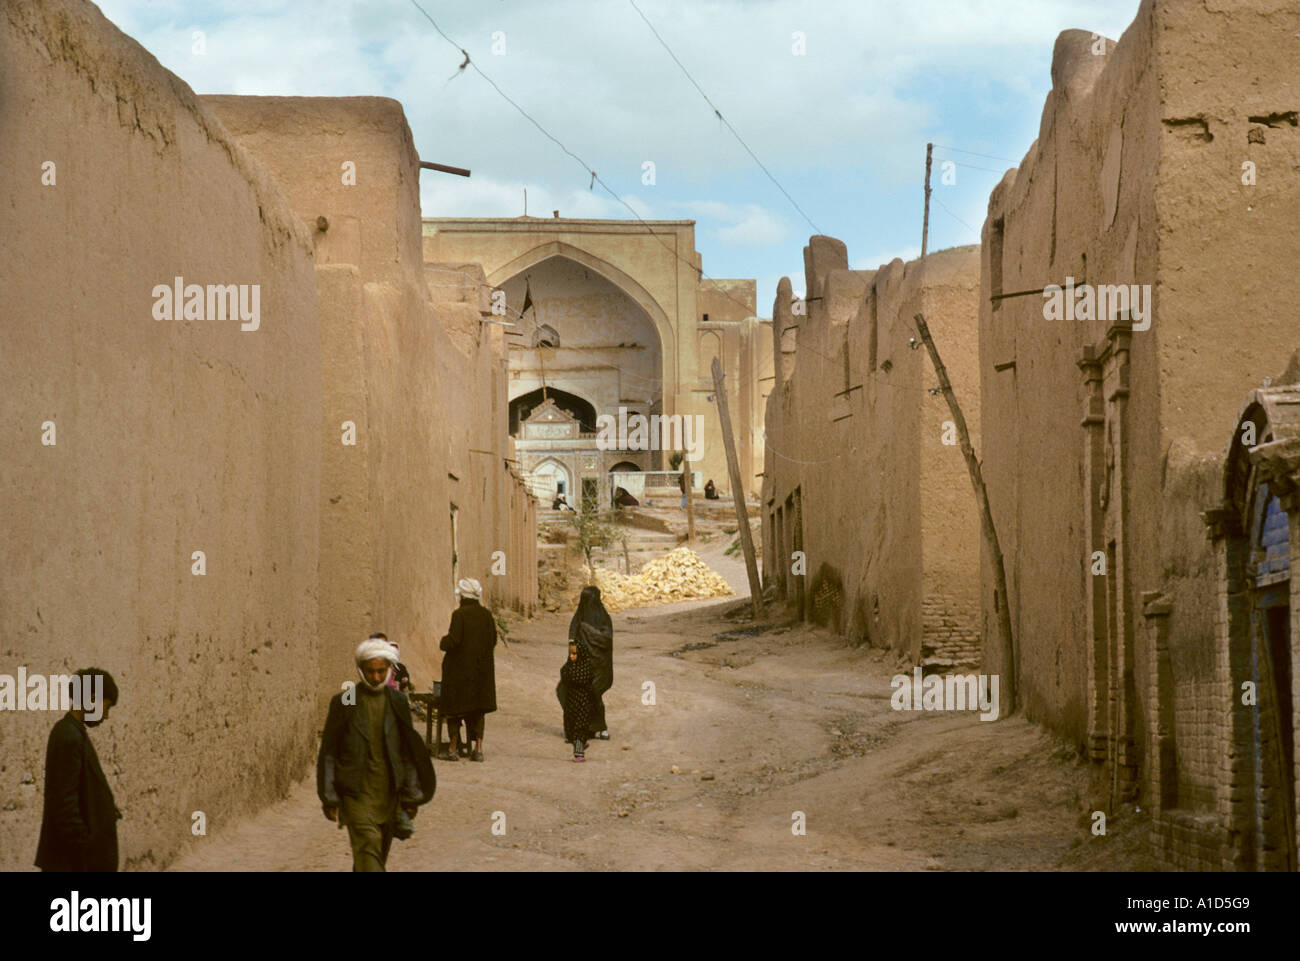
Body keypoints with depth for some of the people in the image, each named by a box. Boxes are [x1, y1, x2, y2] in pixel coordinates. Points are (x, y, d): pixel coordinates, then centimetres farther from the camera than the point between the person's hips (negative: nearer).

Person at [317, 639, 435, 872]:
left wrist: (410, 797, 8)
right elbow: (328, 753, 0)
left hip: (389, 792, 4)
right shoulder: (344, 702, -2)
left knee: (380, 854, 11)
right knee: (368, 846, -17)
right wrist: (329, 797, -5)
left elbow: (408, 754, 11)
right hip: (356, 792, -4)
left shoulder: (398, 703, 6)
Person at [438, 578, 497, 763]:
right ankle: (478, 749, 4)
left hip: (460, 667, -4)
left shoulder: (459, 614, -14)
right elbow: (493, 641, 5)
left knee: (455, 708, 7)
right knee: (478, 709, 11)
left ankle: (453, 749, 9)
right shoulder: (486, 614, 1)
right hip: (482, 668, 4)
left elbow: (454, 641, -18)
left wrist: (444, 640, 2)